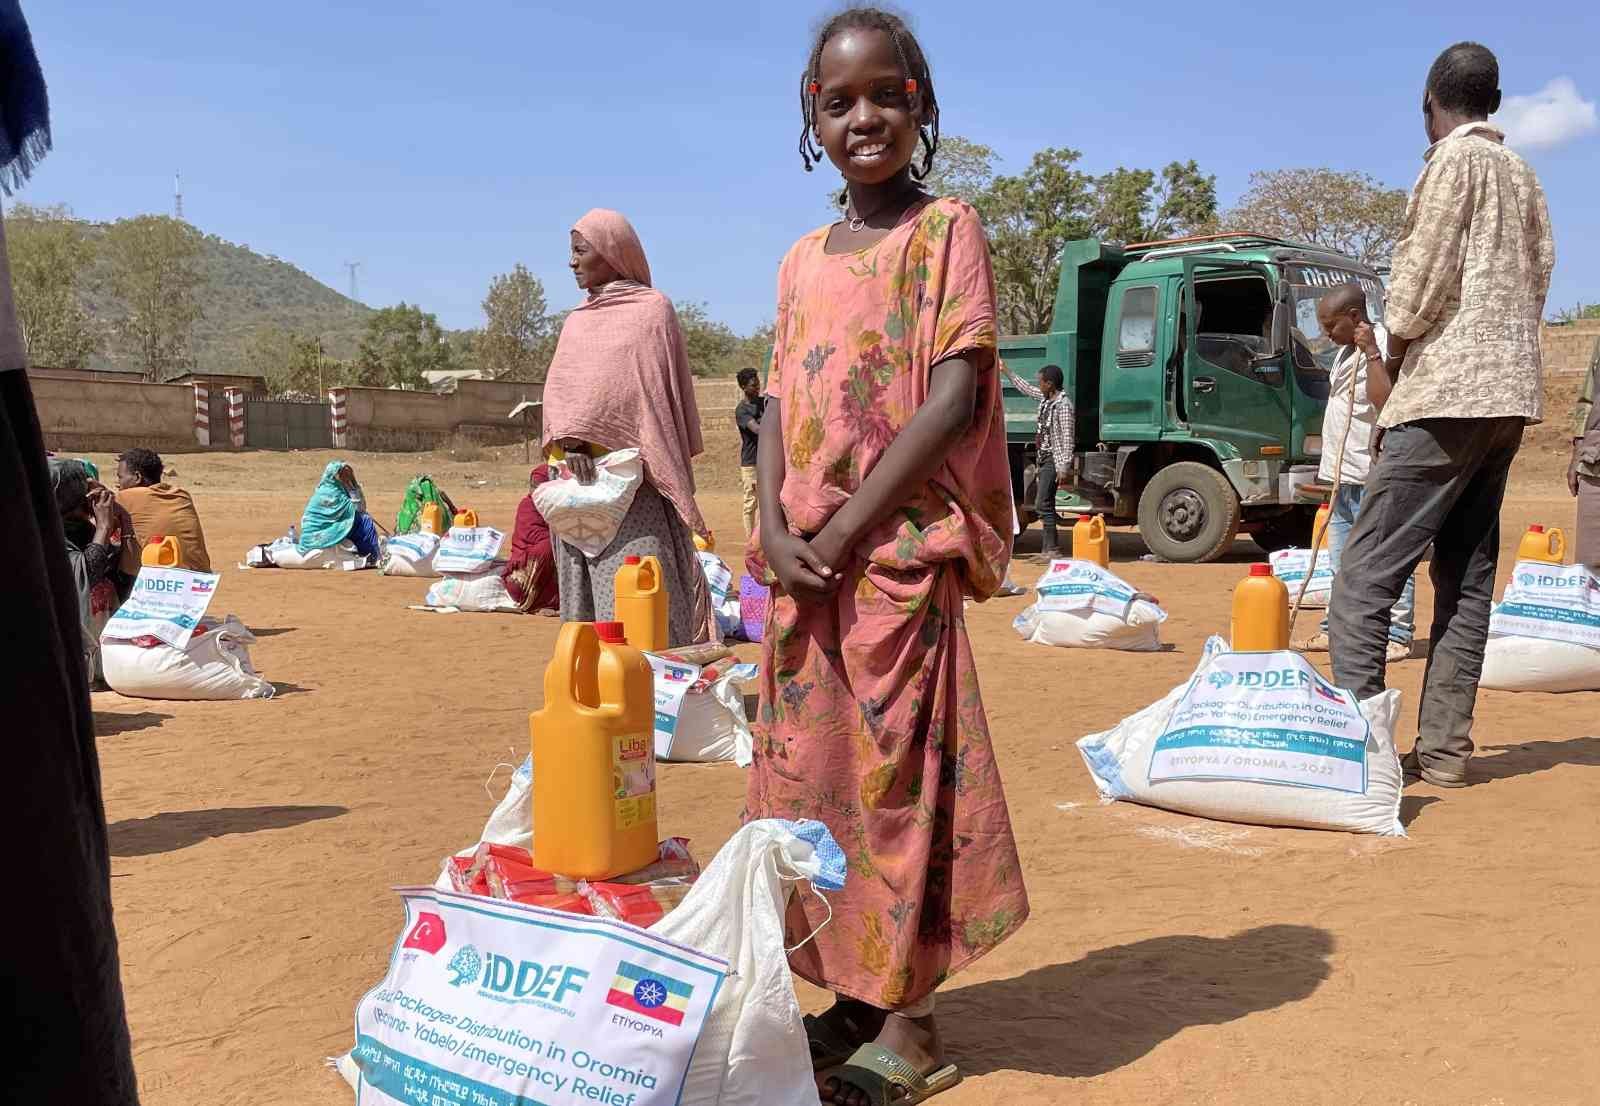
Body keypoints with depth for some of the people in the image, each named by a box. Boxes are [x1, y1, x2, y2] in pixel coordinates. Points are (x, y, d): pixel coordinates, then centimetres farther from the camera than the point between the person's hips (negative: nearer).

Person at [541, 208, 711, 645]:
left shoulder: (652, 309, 3)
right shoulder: (576, 322, 20)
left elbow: (665, 390, -2)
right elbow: (557, 391, 9)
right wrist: (569, 441, -11)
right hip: (579, 477, 6)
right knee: (583, 592, 5)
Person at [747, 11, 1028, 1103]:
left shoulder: (946, 229, -2)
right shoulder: (803, 261, 16)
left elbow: (955, 399, -12)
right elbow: (779, 405, 11)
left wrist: (845, 527, -15)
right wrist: (778, 530, -6)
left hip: (903, 546, -6)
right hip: (804, 560, 6)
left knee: (900, 766, -3)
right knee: (810, 768, 9)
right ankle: (852, 994, 24)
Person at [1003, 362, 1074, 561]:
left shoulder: (1063, 405, -17)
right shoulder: (1045, 398, 9)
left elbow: (1067, 438, -20)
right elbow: (1026, 388, 27)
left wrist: (1064, 466, -24)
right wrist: (1006, 370, 32)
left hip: (1054, 459, -10)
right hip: (1044, 456, 10)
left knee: (1042, 504, -13)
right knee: (1045, 503, 12)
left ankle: (1052, 549, -10)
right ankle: (1051, 546, 17)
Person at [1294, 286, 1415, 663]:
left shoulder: (1382, 346, -12)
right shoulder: (1347, 350, 17)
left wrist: (1372, 353, -31)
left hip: (1371, 475, -10)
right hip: (1343, 476, 10)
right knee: (1341, 560, 15)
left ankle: (1397, 635, -3)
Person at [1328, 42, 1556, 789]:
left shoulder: (1455, 159, -4)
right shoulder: (1522, 173, 20)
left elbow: (1425, 276, -12)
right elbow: (1536, 280, 17)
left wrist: (1388, 362, 2)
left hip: (1447, 391, -9)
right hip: (1508, 394, 9)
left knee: (1365, 575, -10)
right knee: (1467, 577, 8)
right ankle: (1444, 749, 8)